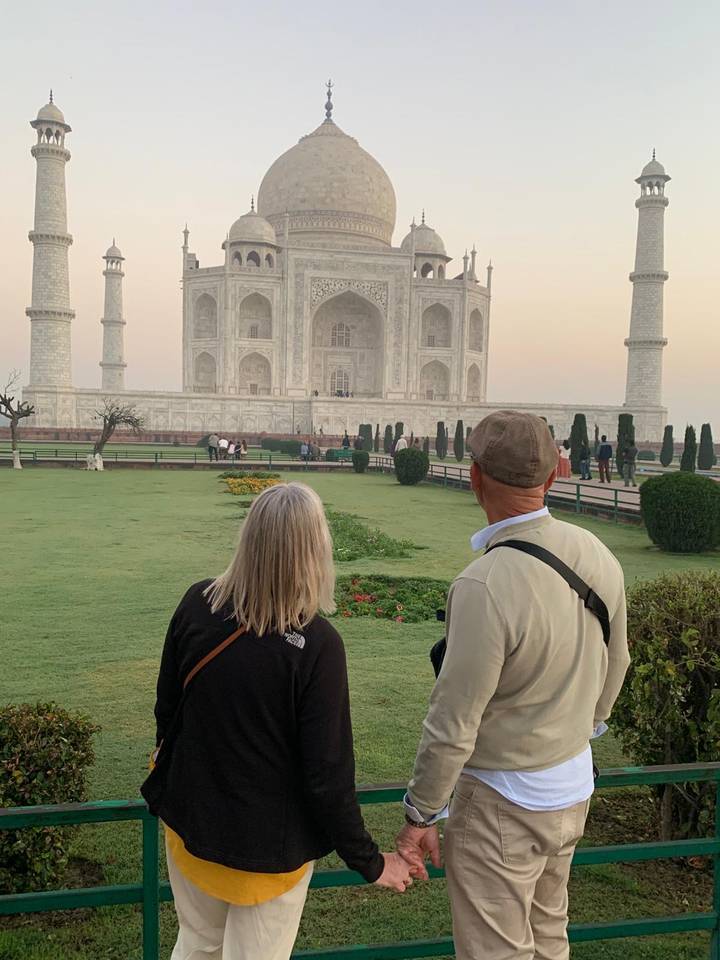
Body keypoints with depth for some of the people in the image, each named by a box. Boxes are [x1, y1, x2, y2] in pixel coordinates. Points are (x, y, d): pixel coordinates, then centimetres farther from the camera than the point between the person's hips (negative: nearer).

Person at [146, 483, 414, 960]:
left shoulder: (198, 604, -15)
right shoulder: (317, 644, -27)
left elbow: (167, 708, 0)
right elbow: (328, 775, -21)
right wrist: (370, 862, -6)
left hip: (190, 826, 4)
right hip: (269, 849, -4)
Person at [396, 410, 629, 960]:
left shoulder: (484, 586, -30)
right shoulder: (598, 556, -7)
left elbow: (454, 724, -24)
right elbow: (614, 668, 8)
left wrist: (420, 815, -10)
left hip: (503, 801, -7)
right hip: (575, 789, 7)